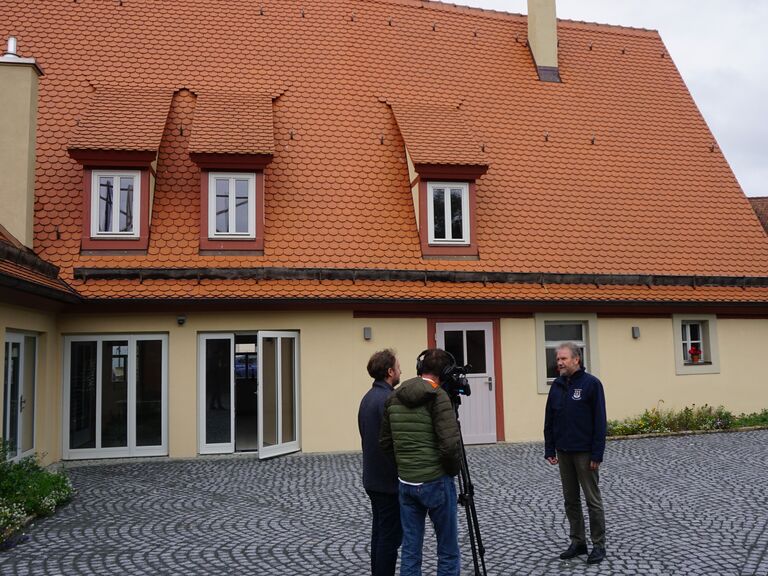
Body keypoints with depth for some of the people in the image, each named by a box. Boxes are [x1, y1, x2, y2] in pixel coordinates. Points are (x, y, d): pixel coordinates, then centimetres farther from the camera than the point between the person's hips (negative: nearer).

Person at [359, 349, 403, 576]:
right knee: (390, 536, -2)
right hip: (389, 481, -9)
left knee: (379, 532, 16)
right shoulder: (388, 400, -20)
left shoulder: (367, 397, 9)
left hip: (373, 478, 9)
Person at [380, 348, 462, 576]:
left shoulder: (393, 398, 4)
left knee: (410, 551, 11)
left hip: (406, 484, 5)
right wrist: (453, 469, -3)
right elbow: (450, 444, -21)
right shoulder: (438, 397, -14)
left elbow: (385, 443, 8)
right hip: (436, 482, -5)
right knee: (448, 550, 10)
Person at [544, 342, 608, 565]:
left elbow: (599, 421, -11)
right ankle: (578, 542, 22)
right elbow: (549, 420, 11)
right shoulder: (557, 385, 7)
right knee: (571, 500, 11)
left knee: (593, 500, 3)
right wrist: (549, 450, 6)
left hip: (585, 453, -5)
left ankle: (598, 545, 13)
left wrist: (597, 454, -14)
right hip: (563, 452, 6)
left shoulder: (591, 384, -9)